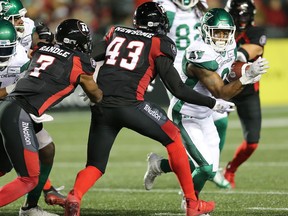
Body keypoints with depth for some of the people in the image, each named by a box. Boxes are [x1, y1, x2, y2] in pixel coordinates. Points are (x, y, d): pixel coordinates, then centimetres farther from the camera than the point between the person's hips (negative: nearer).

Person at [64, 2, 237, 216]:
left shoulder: (116, 34, 20)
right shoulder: (159, 44, 8)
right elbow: (178, 89, 5)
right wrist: (213, 103, 14)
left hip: (101, 107, 4)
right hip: (129, 105, -4)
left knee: (95, 166, 14)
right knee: (173, 139, 18)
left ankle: (75, 195, -19)